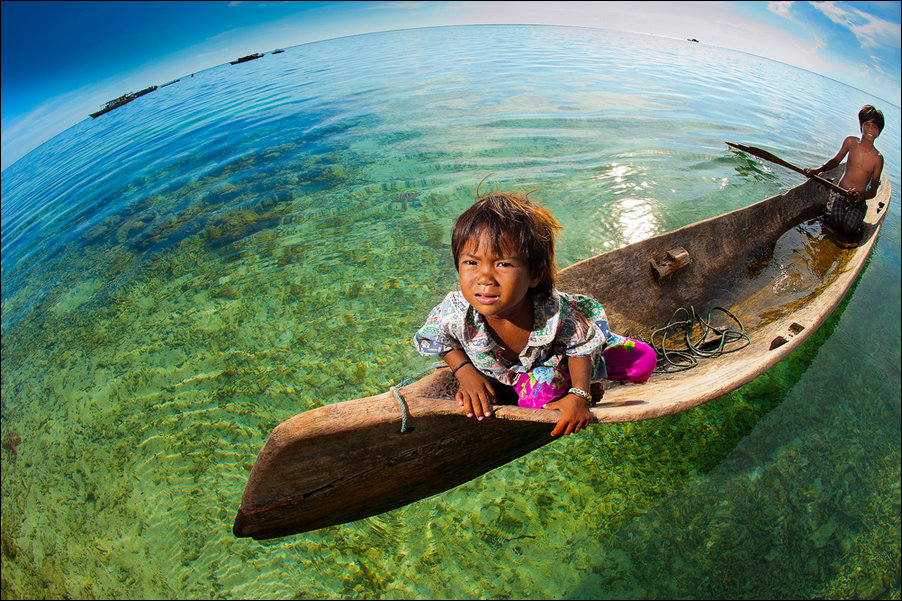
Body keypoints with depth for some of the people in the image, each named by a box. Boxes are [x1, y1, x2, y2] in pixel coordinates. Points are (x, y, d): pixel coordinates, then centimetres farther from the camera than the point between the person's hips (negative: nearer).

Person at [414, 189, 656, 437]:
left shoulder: (555, 310, -37)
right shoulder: (454, 313, -35)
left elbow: (581, 347, -18)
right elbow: (433, 338, -11)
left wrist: (579, 396, -30)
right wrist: (465, 372, -22)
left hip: (553, 357, 1)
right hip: (501, 370, 0)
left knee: (644, 360, -2)